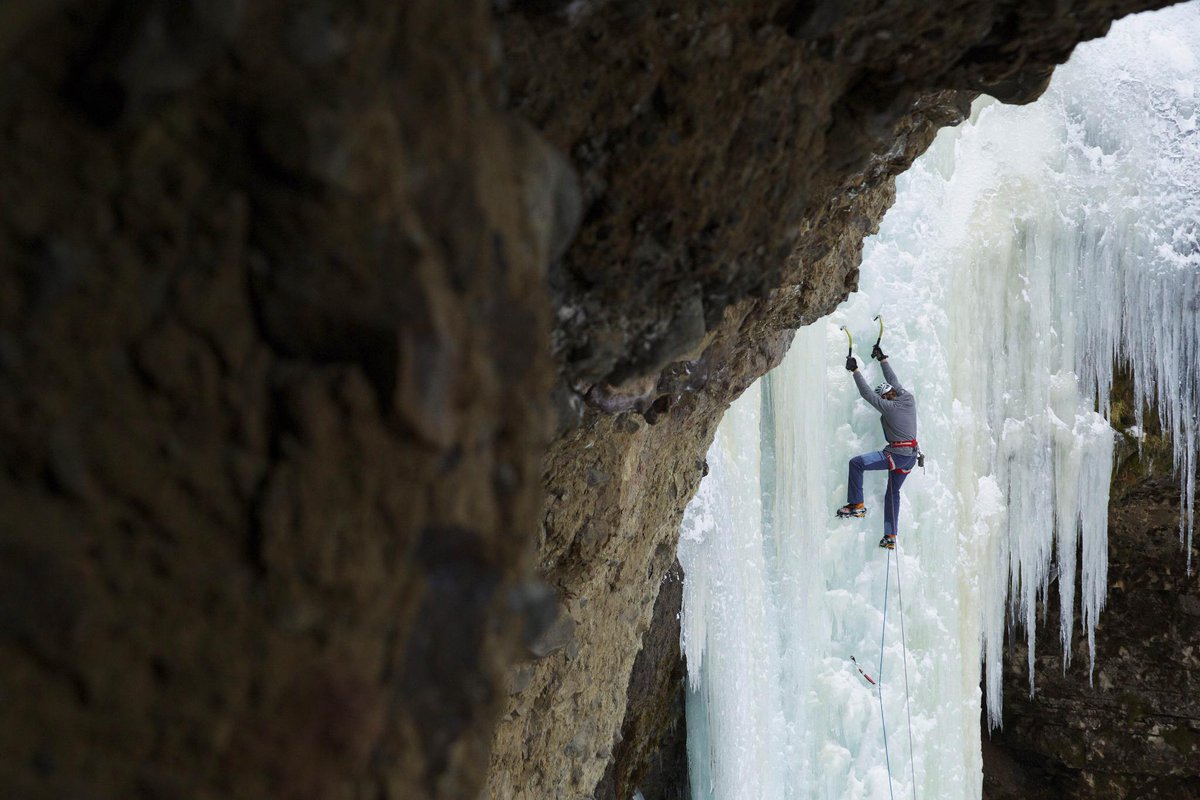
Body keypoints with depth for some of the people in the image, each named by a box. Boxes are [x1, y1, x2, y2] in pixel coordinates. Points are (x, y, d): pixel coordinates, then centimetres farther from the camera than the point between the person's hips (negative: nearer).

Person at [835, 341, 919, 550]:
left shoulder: (889, 406, -14)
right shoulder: (909, 399, 5)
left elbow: (866, 393, -10)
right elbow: (893, 381, 20)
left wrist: (854, 370, -3)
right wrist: (882, 359, 29)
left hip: (896, 454, -9)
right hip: (911, 456, 9)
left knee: (856, 463, -11)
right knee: (893, 492, 19)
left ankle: (856, 505, -11)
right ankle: (890, 536, 20)